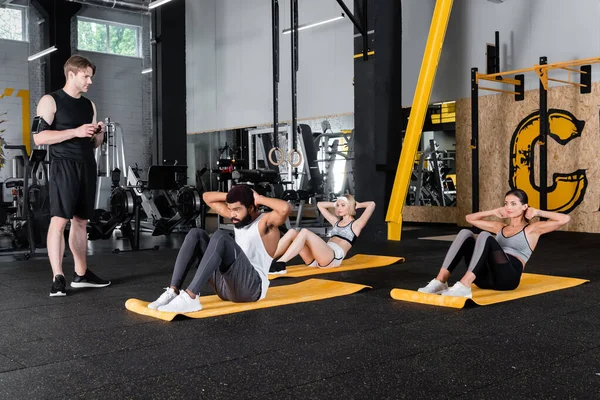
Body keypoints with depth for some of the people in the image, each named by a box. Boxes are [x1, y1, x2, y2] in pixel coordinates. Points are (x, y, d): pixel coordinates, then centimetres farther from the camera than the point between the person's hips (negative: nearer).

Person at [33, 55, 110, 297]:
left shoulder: (89, 105, 17)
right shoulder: (50, 101, -2)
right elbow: (39, 137, -12)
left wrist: (99, 134, -2)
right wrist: (75, 132, -18)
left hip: (87, 166, 7)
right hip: (64, 166, -6)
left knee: (81, 221, 10)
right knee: (59, 220, -11)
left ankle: (81, 274, 17)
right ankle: (58, 278, -11)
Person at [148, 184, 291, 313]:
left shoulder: (265, 221, -6)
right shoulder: (239, 217, 16)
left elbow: (285, 208, -29)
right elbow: (207, 197, 25)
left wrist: (259, 199, -13)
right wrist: (231, 196, 9)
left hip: (251, 286, -8)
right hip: (226, 284, 8)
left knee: (221, 237, -30)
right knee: (195, 234, -4)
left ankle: (189, 297, -39)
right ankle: (173, 291, -19)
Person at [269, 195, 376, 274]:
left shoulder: (356, 224, 13)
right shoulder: (336, 222, 31)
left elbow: (372, 204, 1)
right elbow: (320, 204, 42)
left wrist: (357, 205, 17)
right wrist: (335, 204, 34)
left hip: (333, 258, -7)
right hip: (316, 259, 7)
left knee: (305, 232, -27)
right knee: (292, 232, -13)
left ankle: (280, 264, -39)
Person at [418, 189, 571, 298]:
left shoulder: (532, 229, 11)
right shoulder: (500, 227, 27)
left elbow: (565, 219, -1)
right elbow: (470, 218, 35)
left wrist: (538, 213, 8)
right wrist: (495, 212, 27)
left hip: (508, 277, -5)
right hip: (487, 277, 5)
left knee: (485, 236, -28)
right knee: (465, 233, -13)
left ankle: (464, 286, -43)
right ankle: (440, 281, -28)